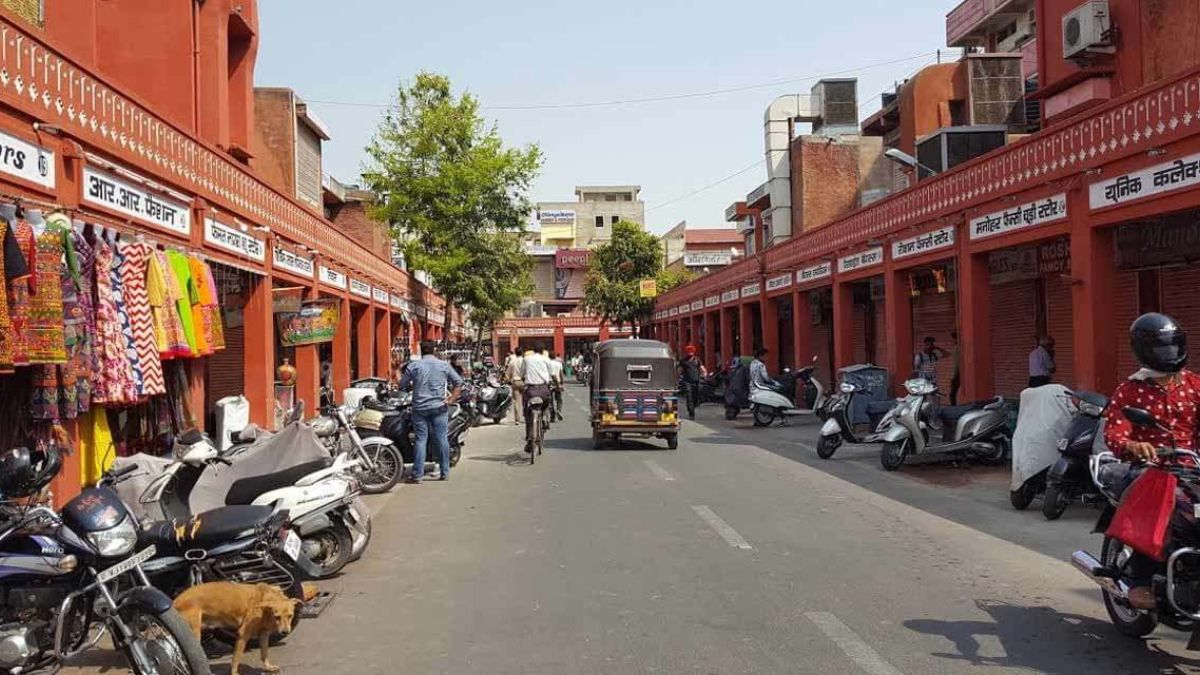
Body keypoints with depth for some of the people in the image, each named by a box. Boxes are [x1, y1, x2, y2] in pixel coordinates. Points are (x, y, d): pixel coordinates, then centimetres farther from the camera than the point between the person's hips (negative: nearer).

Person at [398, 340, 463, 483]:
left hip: (420, 407, -1)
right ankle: (445, 473, 9)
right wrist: (451, 398, 5)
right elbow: (458, 382, 5)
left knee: (420, 440, 1)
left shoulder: (413, 366, 2)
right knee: (441, 439, 5)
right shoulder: (444, 365, 5)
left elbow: (402, 385, 6)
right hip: (439, 407, 1)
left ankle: (417, 474, -1)